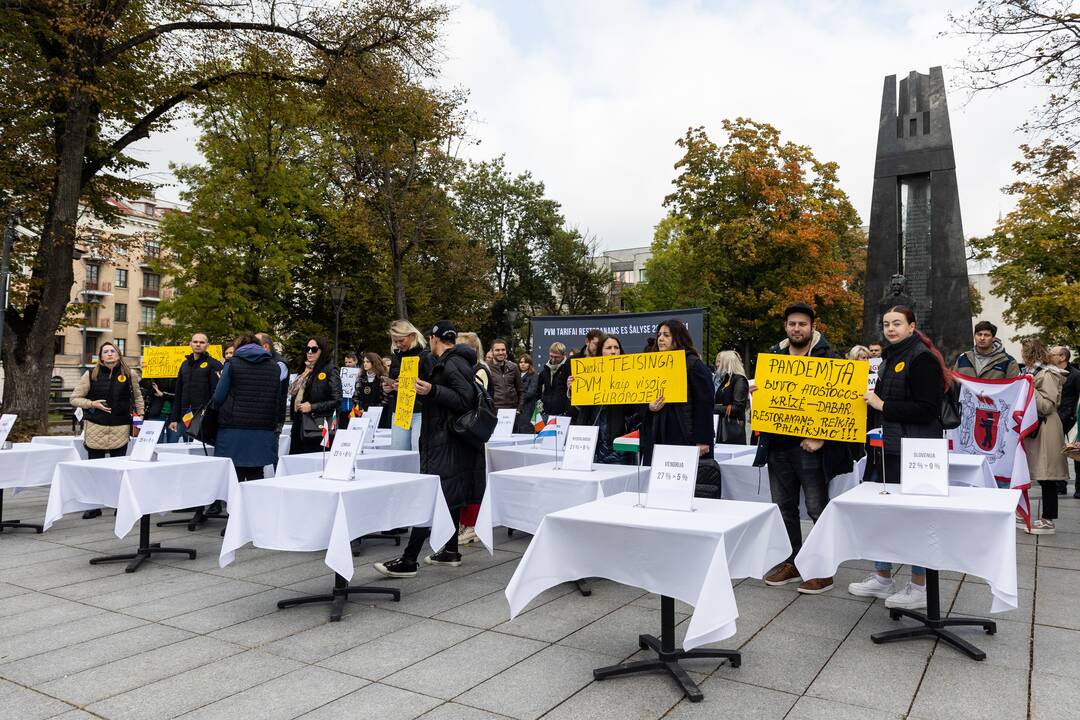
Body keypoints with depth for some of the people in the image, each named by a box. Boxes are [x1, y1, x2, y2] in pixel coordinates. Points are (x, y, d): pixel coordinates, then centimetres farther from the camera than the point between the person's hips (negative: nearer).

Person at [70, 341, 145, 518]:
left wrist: (140, 417, 9)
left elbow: (137, 397, 17)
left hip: (121, 428, 0)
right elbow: (75, 399, 7)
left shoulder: (129, 374, 6)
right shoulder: (90, 374, 3)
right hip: (95, 428, 0)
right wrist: (93, 404, -9)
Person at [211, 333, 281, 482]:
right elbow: (279, 400, 11)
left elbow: (218, 398, -3)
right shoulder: (274, 367, 8)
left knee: (234, 477, 3)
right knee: (256, 476, 8)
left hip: (234, 429, -3)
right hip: (264, 431, 3)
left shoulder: (232, 364, -1)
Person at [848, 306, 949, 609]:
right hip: (893, 447, 9)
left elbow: (927, 410, -20)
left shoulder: (922, 359, -13)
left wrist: (883, 405, -19)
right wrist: (871, 399, 7)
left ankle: (919, 588, 12)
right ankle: (882, 578, 27)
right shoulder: (891, 358, 14)